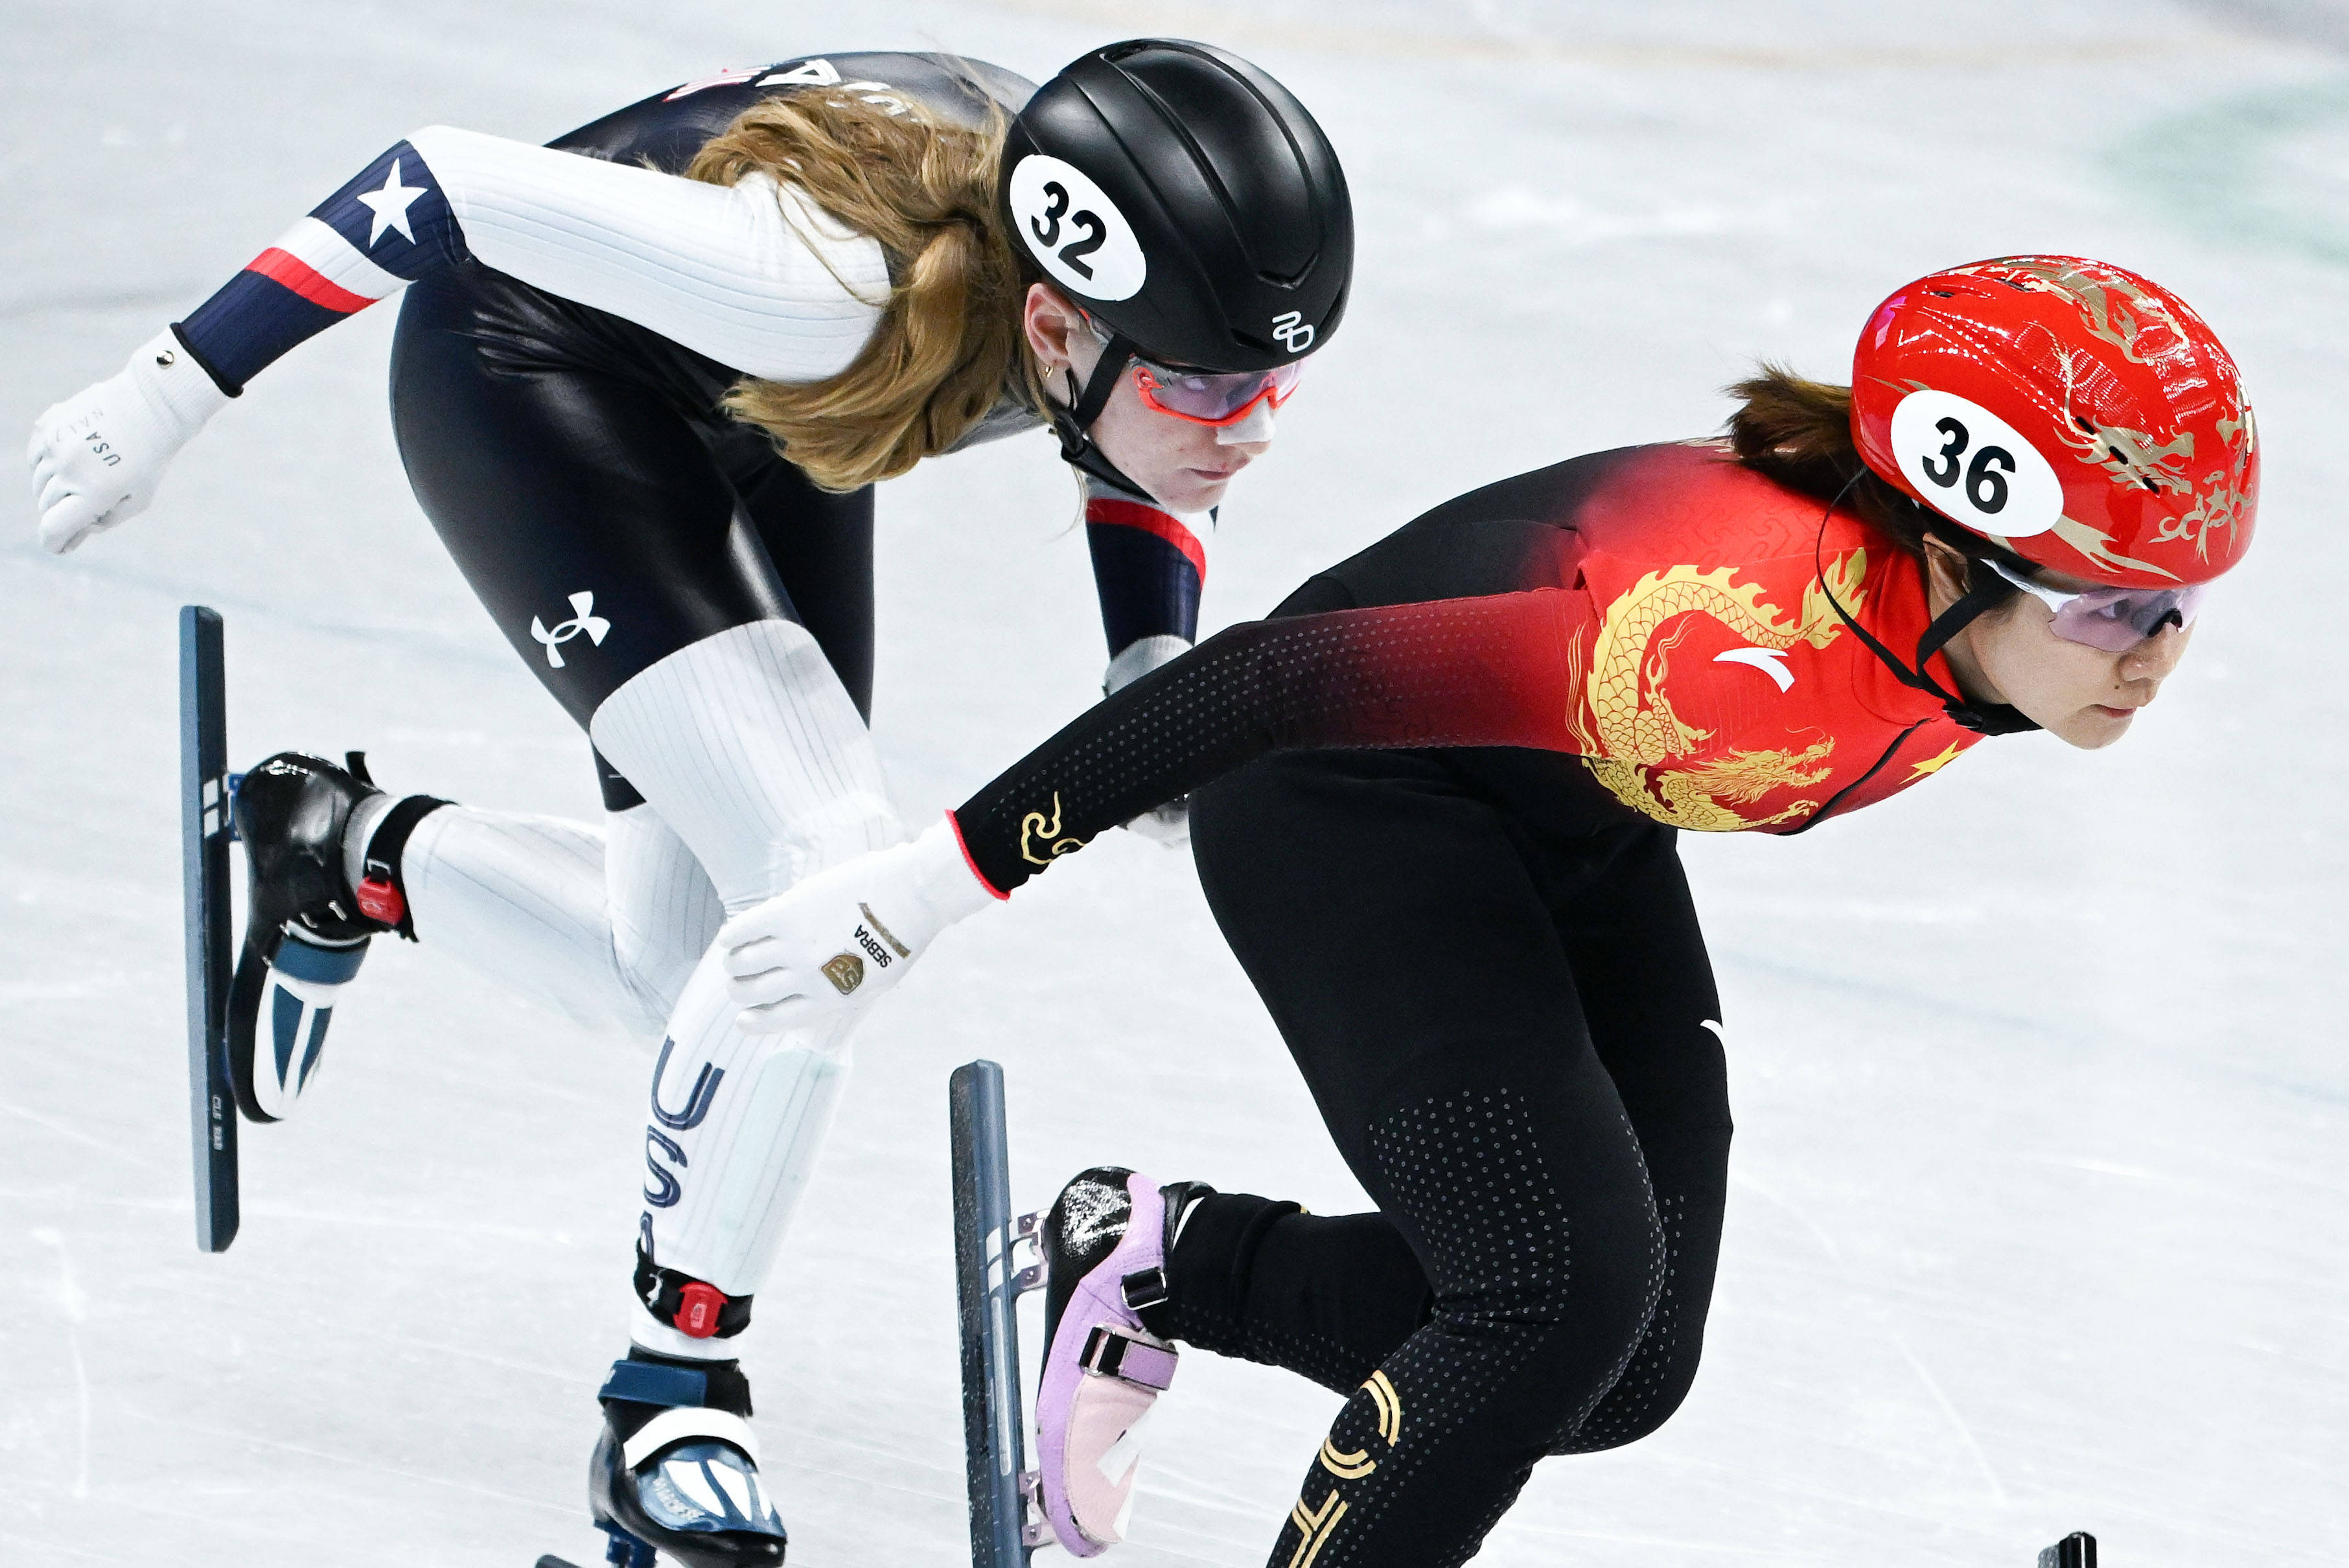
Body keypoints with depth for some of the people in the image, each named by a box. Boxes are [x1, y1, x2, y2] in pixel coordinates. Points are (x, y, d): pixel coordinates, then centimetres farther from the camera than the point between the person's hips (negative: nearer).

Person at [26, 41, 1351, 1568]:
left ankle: (347, 856, 34)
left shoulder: (1120, 298, -25)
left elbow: (1140, 462, 1)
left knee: (695, 981, 7)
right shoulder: (831, 279, -42)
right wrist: (177, 387, -25)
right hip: (535, 371, -7)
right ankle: (675, 1400, -6)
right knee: (831, 876, -22)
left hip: (750, 419, 7)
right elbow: (457, 185, -33)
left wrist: (1153, 674, -16)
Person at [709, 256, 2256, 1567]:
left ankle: (1158, 1261, 26)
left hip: (1573, 824, 8)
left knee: (1629, 1369, 6)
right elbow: (1286, 676, -37)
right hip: (1354, 797, -8)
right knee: (1568, 1287, -22)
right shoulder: (1737, 647, -42)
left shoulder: (1976, 616, -20)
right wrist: (939, 879, -34)